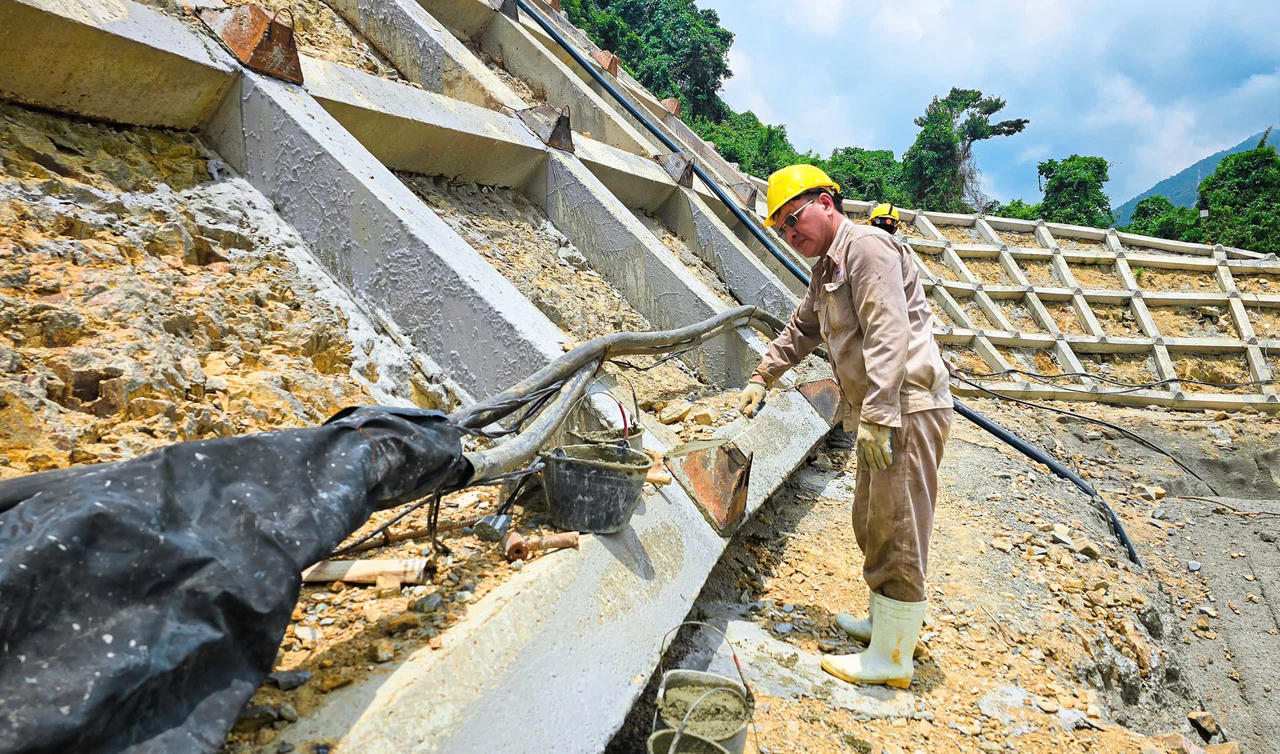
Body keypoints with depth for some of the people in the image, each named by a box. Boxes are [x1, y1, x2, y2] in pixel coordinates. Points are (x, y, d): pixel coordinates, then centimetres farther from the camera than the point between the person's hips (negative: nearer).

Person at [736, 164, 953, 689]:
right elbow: (801, 330, 33)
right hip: (881, 415, 11)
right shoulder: (826, 269, 20)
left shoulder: (867, 246, -12)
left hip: (907, 409, -10)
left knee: (896, 533, -4)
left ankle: (891, 659, 7)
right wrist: (762, 378, 30)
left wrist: (876, 416, -27)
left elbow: (888, 334, -23)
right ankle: (882, 621, 35)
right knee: (872, 525, 19)